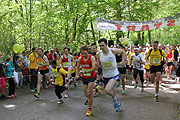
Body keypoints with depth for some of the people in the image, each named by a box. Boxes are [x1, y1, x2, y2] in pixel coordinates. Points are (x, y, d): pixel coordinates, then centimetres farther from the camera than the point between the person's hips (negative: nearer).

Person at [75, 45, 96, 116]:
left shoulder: (92, 58, -17)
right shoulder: (80, 59, -2)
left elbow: (94, 68, -28)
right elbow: (77, 67, 15)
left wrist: (85, 72, -36)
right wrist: (77, 74, 1)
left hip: (91, 77, -5)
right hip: (84, 78, 5)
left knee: (89, 93, -14)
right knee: (86, 95, 11)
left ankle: (89, 109, 0)